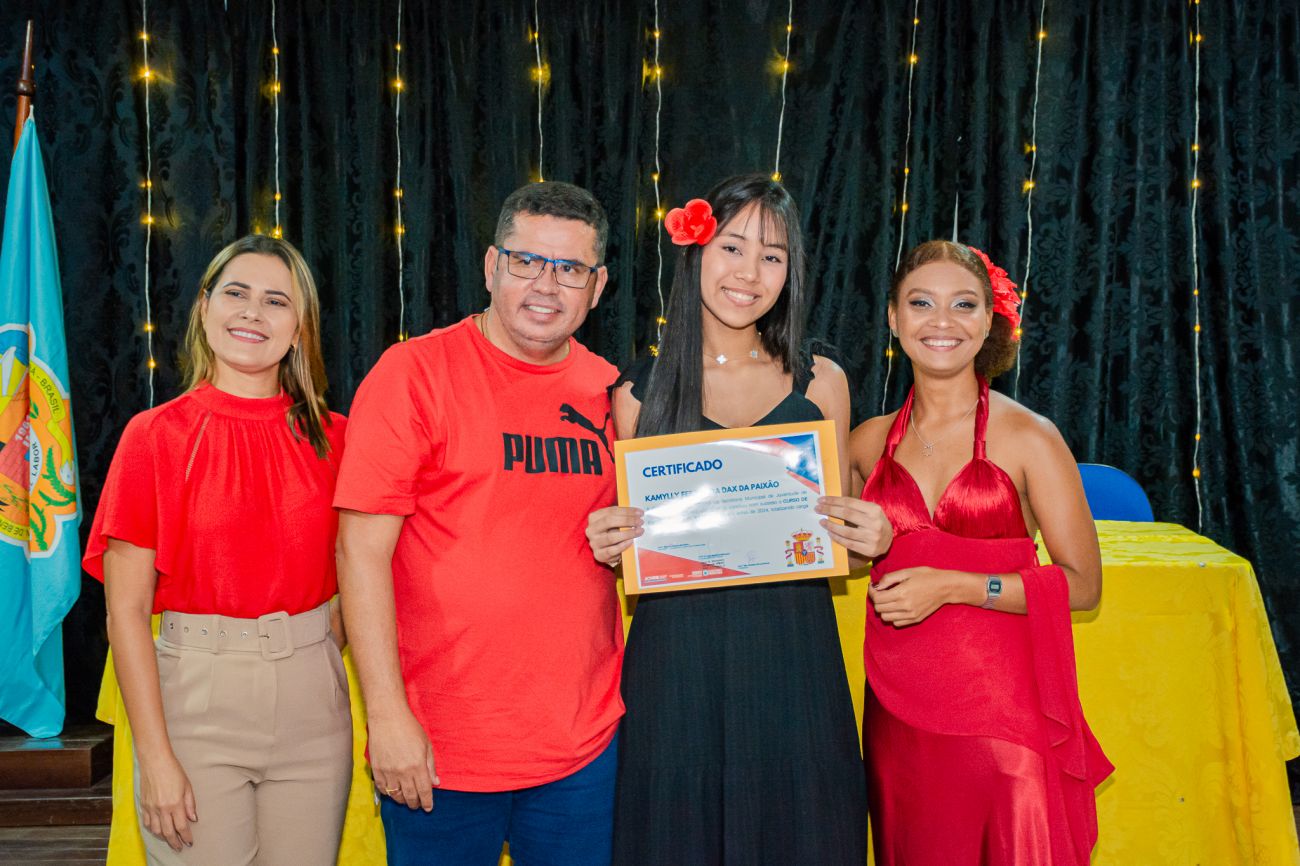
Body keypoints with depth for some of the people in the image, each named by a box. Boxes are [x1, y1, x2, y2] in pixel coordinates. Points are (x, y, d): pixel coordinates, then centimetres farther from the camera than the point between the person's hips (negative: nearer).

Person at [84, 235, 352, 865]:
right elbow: (126, 608, -6)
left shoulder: (330, 437, 2)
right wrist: (155, 757, -9)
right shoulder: (155, 436, -4)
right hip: (194, 694, -2)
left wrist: (321, 653, -4)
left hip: (312, 698, 3)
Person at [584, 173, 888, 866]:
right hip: (675, 658, -1)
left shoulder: (820, 383, 5)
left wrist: (874, 537, -9)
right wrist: (606, 544, -13)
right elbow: (623, 541, 8)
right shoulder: (640, 390, 1)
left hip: (792, 658, 1)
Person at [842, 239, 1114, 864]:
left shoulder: (1029, 437, -5)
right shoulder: (870, 443, 5)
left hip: (1003, 707, -3)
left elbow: (1082, 586, -7)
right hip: (899, 710, 3)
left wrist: (954, 586, -15)